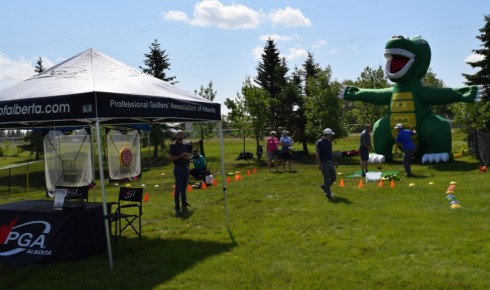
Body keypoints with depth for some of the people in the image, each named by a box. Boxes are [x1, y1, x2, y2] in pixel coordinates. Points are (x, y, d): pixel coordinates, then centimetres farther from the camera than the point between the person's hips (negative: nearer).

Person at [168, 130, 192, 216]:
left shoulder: (186, 144, 10)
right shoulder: (173, 145, -7)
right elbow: (170, 158, -11)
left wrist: (188, 157, -2)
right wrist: (180, 156, -20)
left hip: (186, 167, 6)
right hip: (178, 168, -6)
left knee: (184, 187, 14)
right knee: (178, 188, -6)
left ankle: (184, 204, 26)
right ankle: (177, 208, -3)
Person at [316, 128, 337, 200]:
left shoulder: (329, 142, 11)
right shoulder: (320, 142, -13)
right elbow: (317, 153, -15)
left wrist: (333, 161, 17)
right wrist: (319, 164, -20)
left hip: (330, 162, 8)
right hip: (324, 162, -8)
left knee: (334, 177, 9)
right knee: (327, 179, -4)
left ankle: (324, 186, 31)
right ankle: (328, 194, 6)